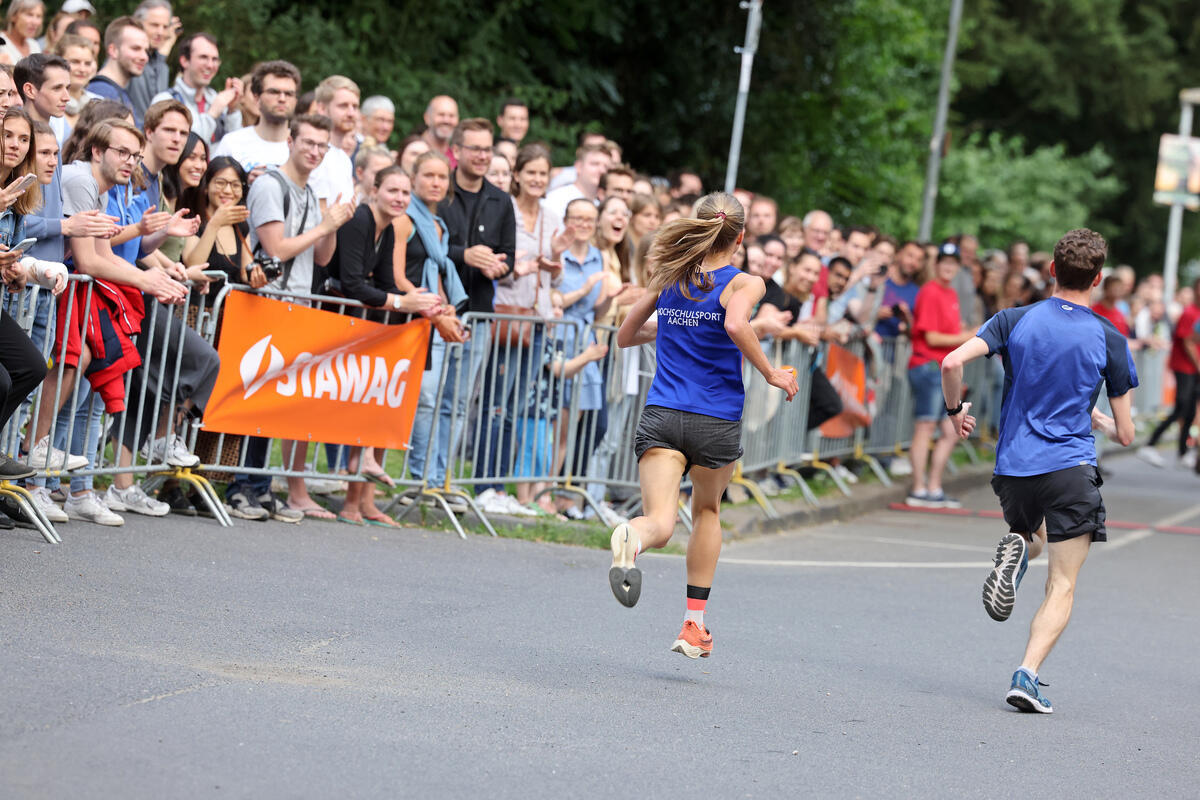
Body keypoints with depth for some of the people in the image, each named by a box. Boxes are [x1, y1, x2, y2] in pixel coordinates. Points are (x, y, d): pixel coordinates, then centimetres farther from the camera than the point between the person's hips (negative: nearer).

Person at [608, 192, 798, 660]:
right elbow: (736, 325, -25)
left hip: (661, 417, 2)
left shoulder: (669, 279, 10)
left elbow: (626, 337, 19)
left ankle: (632, 537, -51)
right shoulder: (744, 283, -3)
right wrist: (771, 374, -14)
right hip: (717, 422, -1)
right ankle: (694, 626, 27)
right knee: (708, 510, 26)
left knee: (661, 522, -11)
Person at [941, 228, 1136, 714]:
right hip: (1071, 472, -3)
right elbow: (1125, 434, 4)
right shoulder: (1109, 340, -1)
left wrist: (954, 411, 8)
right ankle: (1027, 676, -18)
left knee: (1030, 532, 33)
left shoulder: (1015, 321, 2)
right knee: (1062, 587, 2)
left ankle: (1017, 549, -4)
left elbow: (953, 363, -11)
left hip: (1013, 469, 3)